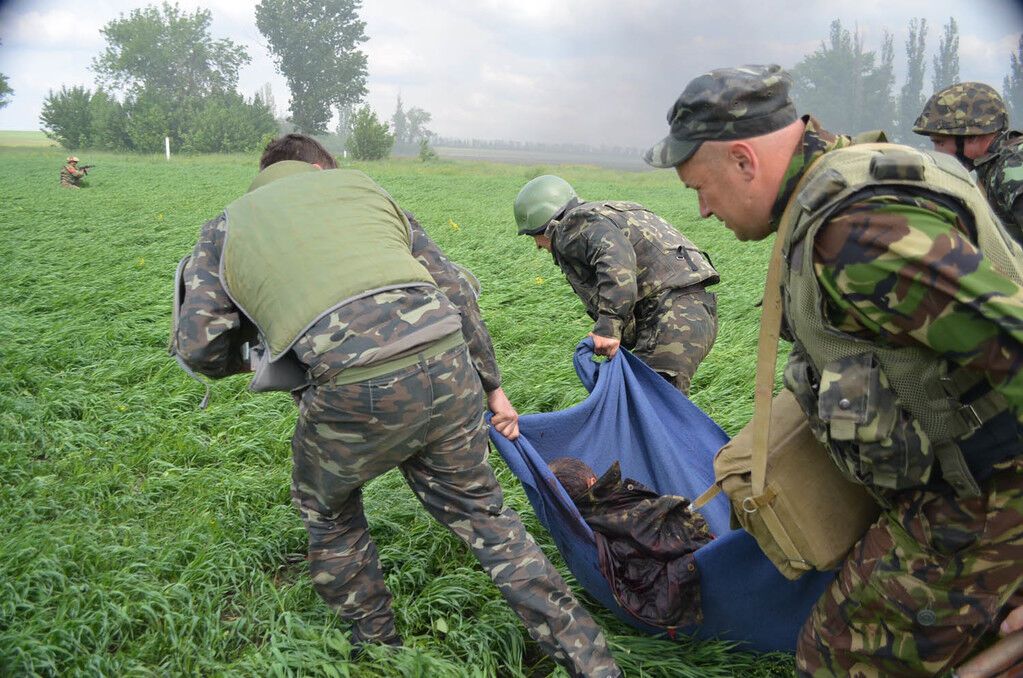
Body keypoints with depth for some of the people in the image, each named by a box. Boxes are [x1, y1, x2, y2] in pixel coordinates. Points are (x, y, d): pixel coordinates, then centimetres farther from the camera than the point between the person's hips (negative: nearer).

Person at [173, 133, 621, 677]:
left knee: (329, 511, 30)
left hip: (352, 390, -2)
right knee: (480, 513, 23)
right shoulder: (358, 184, 26)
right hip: (447, 365, 3)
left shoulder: (224, 227, 23)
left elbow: (199, 346, 11)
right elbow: (455, 291, 20)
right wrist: (492, 387, 28)